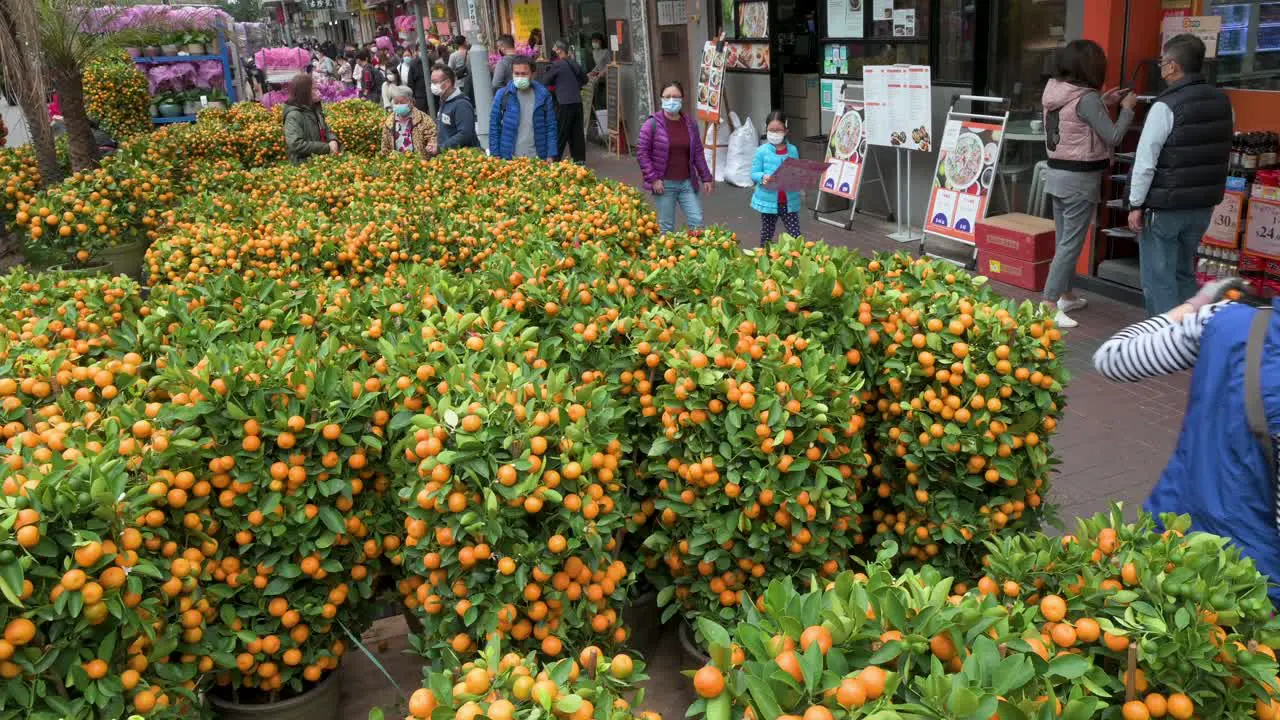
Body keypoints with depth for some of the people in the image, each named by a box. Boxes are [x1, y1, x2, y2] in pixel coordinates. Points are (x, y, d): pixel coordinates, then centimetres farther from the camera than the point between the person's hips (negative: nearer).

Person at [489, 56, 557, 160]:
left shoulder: (542, 94, 2)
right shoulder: (503, 94, 0)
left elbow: (551, 126, 4)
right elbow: (494, 126, 3)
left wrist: (551, 155, -3)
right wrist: (495, 155, -3)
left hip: (537, 158, 1)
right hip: (508, 158, 0)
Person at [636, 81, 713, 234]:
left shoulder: (690, 123, 7)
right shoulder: (652, 123, -6)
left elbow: (698, 153, 12)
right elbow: (641, 152, -7)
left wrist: (705, 177, 11)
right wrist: (653, 178, -12)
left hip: (687, 183, 4)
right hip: (664, 184, -4)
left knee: (697, 222, 0)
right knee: (666, 227, 3)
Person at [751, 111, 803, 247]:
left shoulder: (793, 150, 3)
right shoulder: (762, 151, -5)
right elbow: (754, 173, -4)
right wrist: (763, 177, -25)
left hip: (789, 201, 2)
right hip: (768, 201, -2)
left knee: (796, 235, -1)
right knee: (767, 235, 12)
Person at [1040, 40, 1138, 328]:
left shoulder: (1054, 91, 5)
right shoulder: (1087, 98, -19)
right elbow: (1113, 138, -13)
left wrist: (1104, 103, 17)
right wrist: (1127, 109, 1)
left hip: (1057, 174, 8)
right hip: (1080, 179, -8)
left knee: (1064, 241, 17)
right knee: (1071, 244, -5)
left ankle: (1066, 296, 29)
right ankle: (1049, 305, -8)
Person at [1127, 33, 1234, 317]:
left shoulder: (1166, 106, -16)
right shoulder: (1223, 102, 7)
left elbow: (1146, 161, -16)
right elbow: (1221, 156, 12)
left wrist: (1136, 204, -10)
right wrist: (1205, 192, 18)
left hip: (1165, 207, -7)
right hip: (1203, 206, 7)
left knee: (1158, 279, 2)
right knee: (1184, 274, 20)